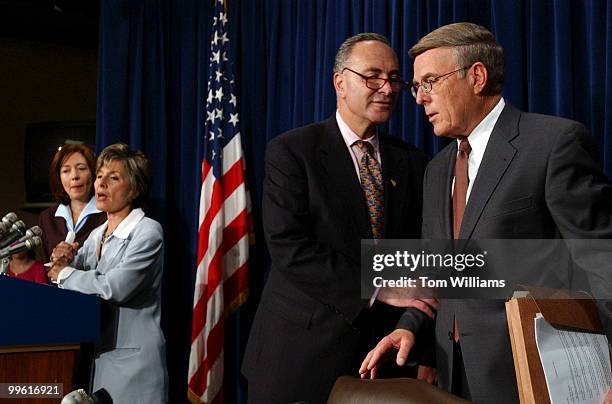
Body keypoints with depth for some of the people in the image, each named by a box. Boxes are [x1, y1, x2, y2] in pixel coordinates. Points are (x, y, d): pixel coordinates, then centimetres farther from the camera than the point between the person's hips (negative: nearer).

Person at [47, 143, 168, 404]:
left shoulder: (147, 232, -11)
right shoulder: (96, 236, 13)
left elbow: (116, 287, -22)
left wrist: (65, 273, -8)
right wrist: (64, 260, -9)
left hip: (132, 360, -7)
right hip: (97, 355, 7)